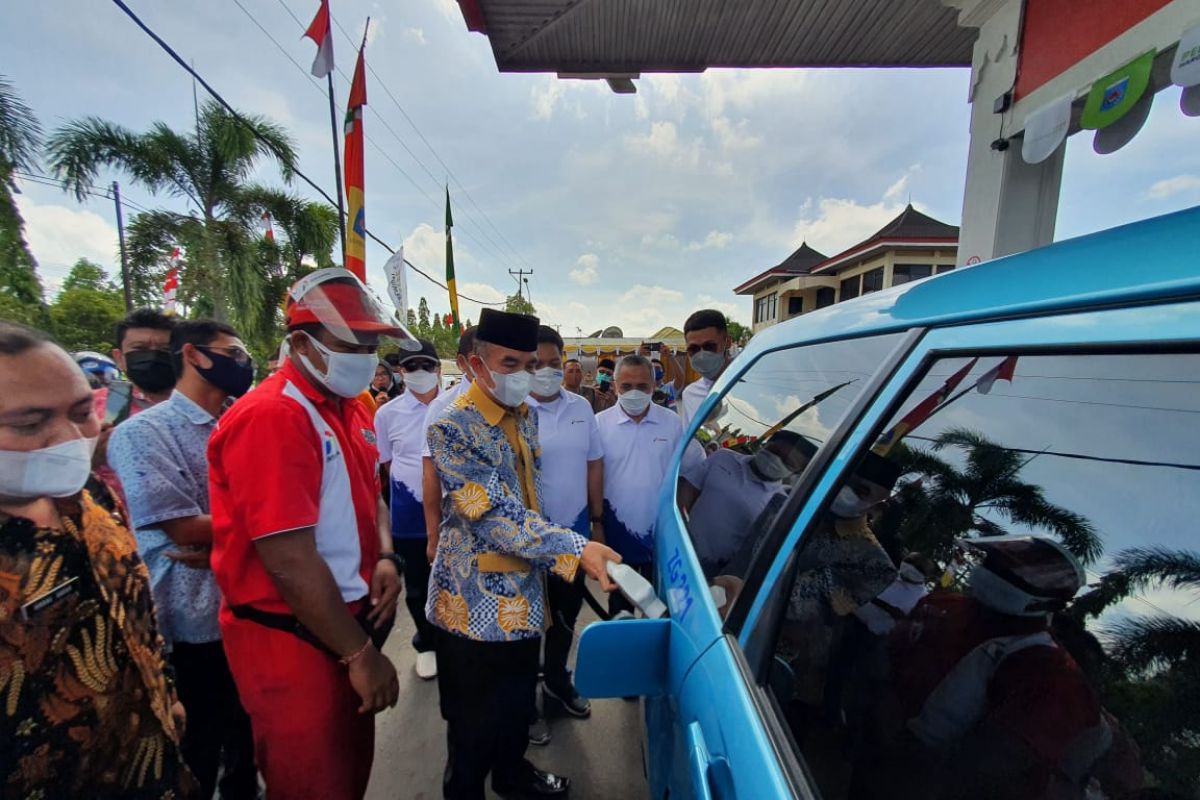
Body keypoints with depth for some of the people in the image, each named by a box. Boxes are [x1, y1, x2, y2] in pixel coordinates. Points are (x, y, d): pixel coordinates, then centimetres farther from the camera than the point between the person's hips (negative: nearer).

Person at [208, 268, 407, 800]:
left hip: (347, 620, 8)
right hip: (292, 639, -8)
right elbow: (289, 561, -26)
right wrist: (361, 652, -18)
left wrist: (385, 557, -5)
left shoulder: (350, 408, 5)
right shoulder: (270, 418, -24)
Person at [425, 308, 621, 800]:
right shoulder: (452, 428, -21)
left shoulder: (523, 416, 3)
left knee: (519, 698, 26)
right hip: (477, 597, -7)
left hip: (523, 587, 7)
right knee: (475, 717, 14)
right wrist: (576, 549, -35)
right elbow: (495, 515, -29)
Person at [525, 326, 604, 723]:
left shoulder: (581, 408, 0)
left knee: (567, 612, 23)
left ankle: (556, 679, 48)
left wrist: (597, 521, 7)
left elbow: (594, 464, 6)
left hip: (574, 527, 5)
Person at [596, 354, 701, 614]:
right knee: (620, 602, 18)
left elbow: (685, 472, 3)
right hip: (618, 528, -1)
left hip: (661, 528, 1)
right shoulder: (601, 423, -8)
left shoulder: (671, 422, -3)